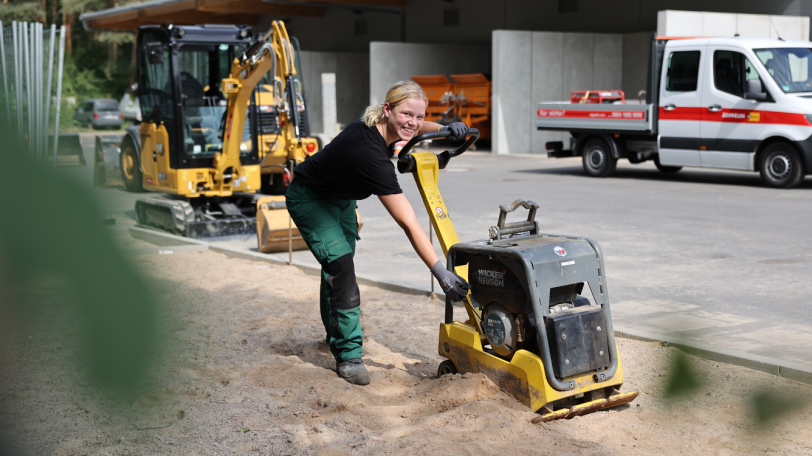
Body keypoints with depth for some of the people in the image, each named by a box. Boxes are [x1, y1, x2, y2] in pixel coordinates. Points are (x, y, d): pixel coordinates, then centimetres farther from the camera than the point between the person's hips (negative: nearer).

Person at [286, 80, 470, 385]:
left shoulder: (377, 125, -20)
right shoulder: (372, 155, -41)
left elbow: (412, 128, 9)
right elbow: (409, 225, -42)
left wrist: (445, 129, -12)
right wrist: (441, 273, -42)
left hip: (341, 197, 9)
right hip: (309, 200, -9)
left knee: (340, 262, 20)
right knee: (340, 267, -18)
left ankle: (336, 334, 40)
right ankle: (348, 356, -9)